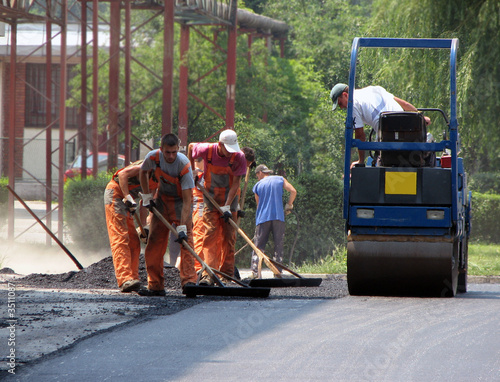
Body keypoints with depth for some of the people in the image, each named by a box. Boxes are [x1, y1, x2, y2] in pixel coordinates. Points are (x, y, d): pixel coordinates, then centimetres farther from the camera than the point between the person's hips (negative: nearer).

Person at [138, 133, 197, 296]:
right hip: (162, 197, 4)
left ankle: (188, 281, -23)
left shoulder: (184, 165, -31)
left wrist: (182, 227, -37)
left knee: (186, 239, -18)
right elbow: (143, 172, 7)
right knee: (154, 241, 0)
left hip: (181, 199, -4)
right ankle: (156, 286, 4)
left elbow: (187, 200, -32)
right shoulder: (153, 157, -20)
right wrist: (147, 196, 2)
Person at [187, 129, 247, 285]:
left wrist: (227, 206, -22)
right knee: (211, 234, -10)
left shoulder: (238, 157, -17)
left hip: (230, 197, 1)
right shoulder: (207, 150, -17)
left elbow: (236, 183, -16)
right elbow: (191, 146, 5)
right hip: (211, 195, -1)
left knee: (229, 236, 2)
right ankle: (209, 274, -17)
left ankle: (227, 274, 11)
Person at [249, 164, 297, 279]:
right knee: (278, 245, 4)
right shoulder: (280, 179, 12)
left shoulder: (258, 185, 12)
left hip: (263, 218, 0)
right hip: (278, 217, 0)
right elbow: (293, 191, 0)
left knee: (258, 245, 0)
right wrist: (288, 206, 11)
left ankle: (254, 271, -12)